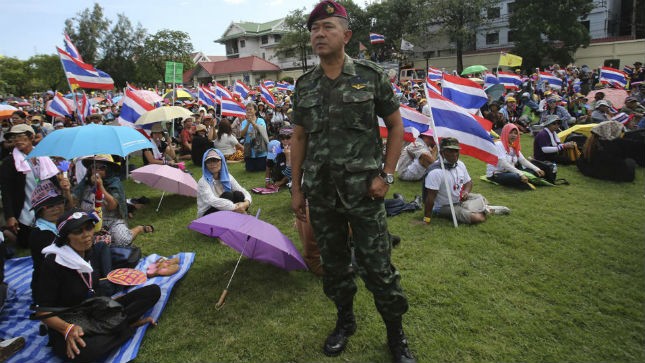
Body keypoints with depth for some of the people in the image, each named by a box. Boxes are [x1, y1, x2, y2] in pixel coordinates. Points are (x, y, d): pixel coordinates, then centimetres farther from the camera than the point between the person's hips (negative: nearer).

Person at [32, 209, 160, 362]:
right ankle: (130, 324, -15)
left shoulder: (94, 251, 0)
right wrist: (68, 328, -31)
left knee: (153, 291, -7)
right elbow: (42, 309, -15)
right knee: (85, 350, -42)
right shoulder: (53, 262, -17)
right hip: (65, 326, -5)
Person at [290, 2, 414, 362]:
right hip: (321, 193, 4)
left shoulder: (371, 76, -3)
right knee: (333, 261, 15)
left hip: (363, 190, -3)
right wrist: (296, 187, 8)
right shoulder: (304, 85, 6)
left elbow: (396, 126, 1)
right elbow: (299, 137, 10)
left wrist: (386, 175, -7)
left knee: (377, 264, 2)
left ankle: (396, 331, 25)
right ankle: (345, 320, 37)